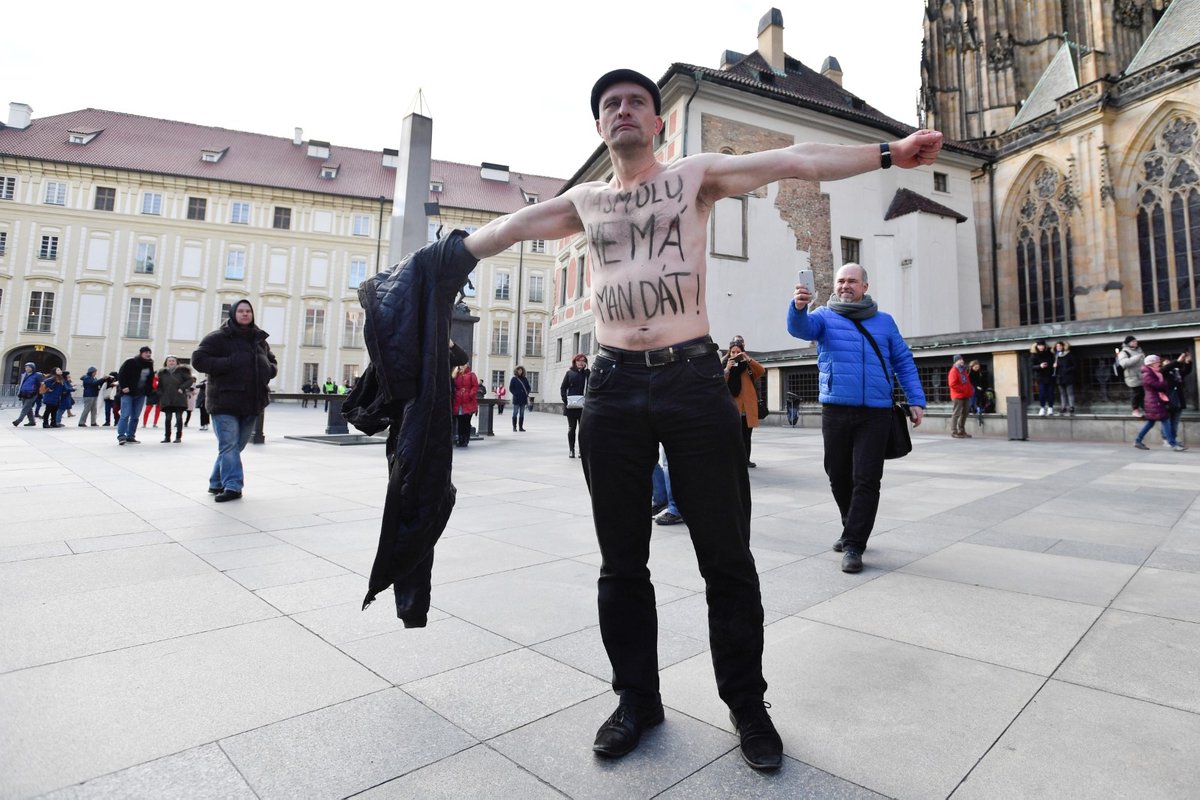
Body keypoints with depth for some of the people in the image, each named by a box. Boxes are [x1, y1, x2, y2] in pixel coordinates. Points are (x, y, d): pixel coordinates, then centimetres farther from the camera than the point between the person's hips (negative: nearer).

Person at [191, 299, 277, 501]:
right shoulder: (218, 337, -4)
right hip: (225, 402, -6)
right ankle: (233, 486, -6)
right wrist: (228, 363, -22)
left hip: (252, 402, 6)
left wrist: (269, 369, 5)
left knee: (237, 445, 13)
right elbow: (198, 360, -11)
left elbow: (271, 361, 28)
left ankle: (217, 483, 27)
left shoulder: (260, 339, 14)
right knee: (229, 445, -9)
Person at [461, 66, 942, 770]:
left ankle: (747, 702, 26)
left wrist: (886, 153, -10)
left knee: (726, 555, 4)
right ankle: (638, 699, 29)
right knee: (622, 560, 9)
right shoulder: (585, 200, 18)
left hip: (695, 381, -2)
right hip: (613, 388, 3)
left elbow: (796, 161, 2)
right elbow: (508, 228, 26)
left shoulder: (697, 175, 11)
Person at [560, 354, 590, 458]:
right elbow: (563, 388, 5)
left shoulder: (588, 373, 5)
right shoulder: (570, 373, 5)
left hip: (584, 406, 0)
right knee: (571, 428, 7)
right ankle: (571, 450, 14)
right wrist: (565, 401, -7)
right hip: (571, 405, 0)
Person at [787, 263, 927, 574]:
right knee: (838, 476, 9)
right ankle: (853, 528, 31)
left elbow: (904, 362, 16)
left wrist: (916, 399, 6)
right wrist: (798, 307, -37)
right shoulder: (824, 317, 8)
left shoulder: (884, 322, 13)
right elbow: (799, 327, -15)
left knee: (866, 480, -4)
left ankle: (854, 545, 2)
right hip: (835, 411, 0)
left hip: (874, 413, 0)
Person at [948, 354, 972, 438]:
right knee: (956, 414, -9)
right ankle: (954, 432, -7)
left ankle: (961, 431, 19)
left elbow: (967, 382, 25)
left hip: (965, 396, 9)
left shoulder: (963, 370, 18)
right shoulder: (953, 371, -10)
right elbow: (952, 384, -18)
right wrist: (962, 389, -17)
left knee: (964, 414, 12)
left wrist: (970, 390, 11)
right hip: (957, 396, -9)